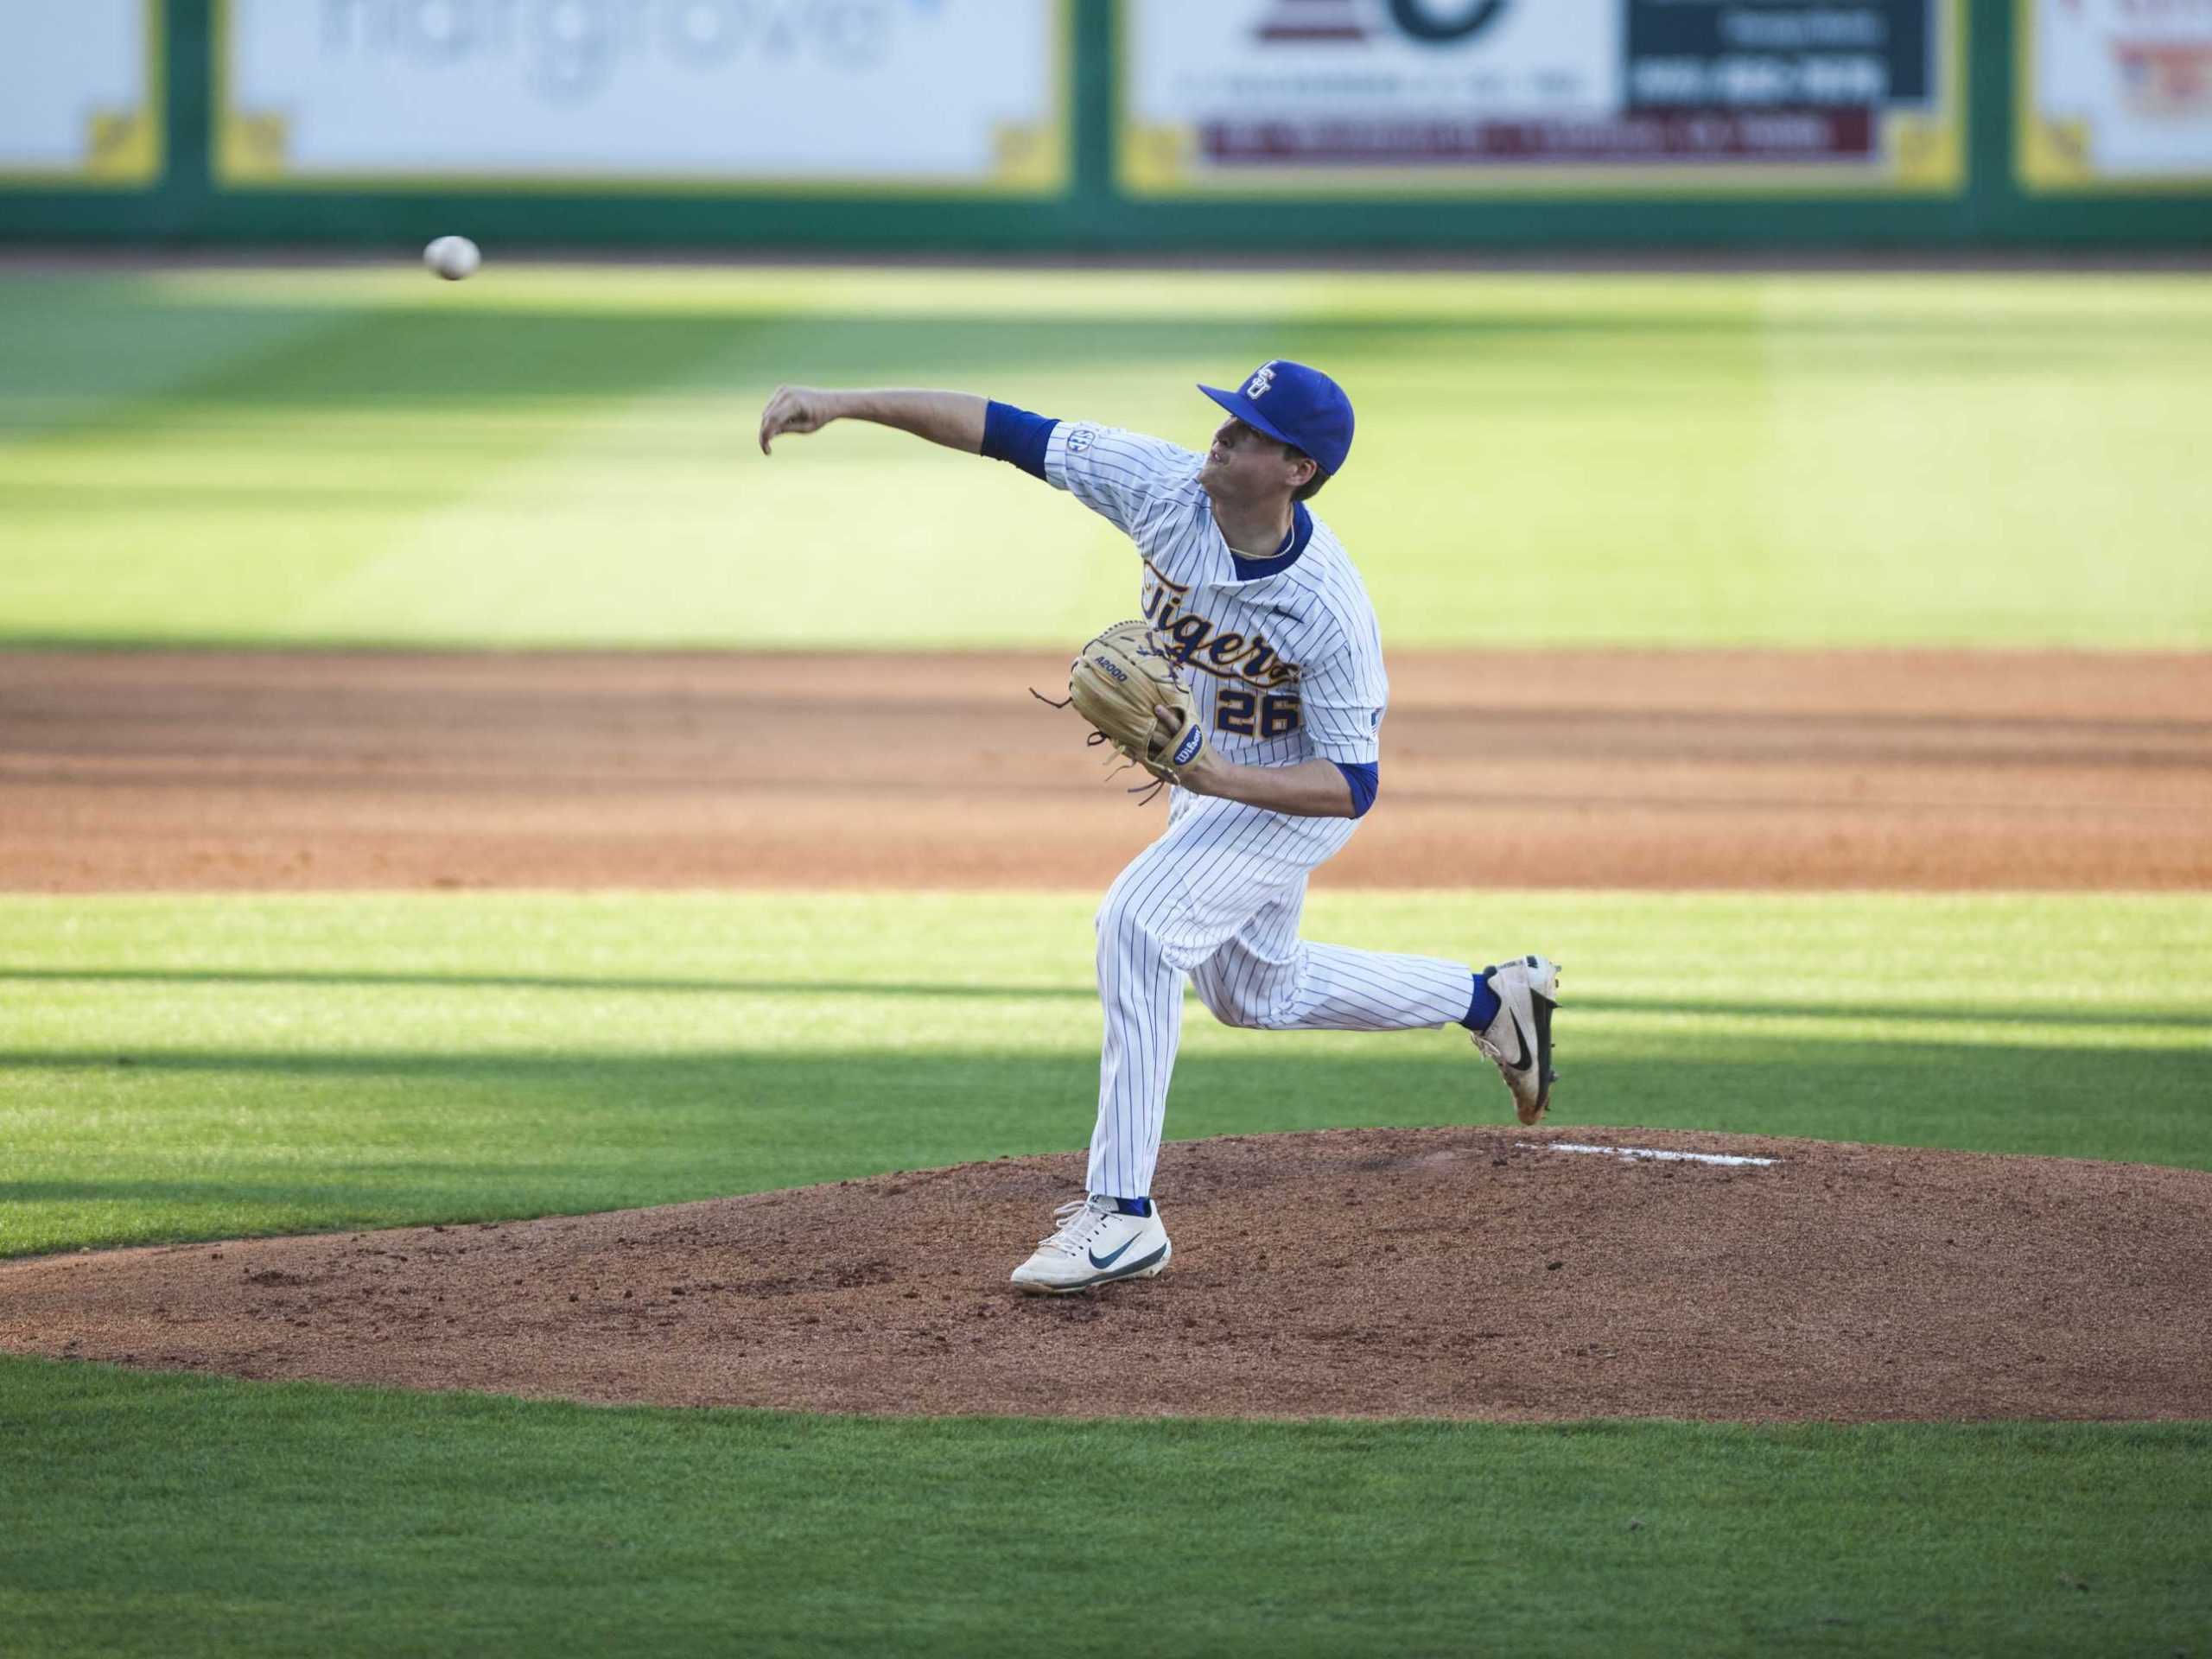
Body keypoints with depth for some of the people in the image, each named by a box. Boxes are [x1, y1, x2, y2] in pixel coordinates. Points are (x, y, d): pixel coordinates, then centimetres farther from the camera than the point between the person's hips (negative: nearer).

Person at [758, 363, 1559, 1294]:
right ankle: (1488, 1000, 43)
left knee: (1139, 922, -26)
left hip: (1294, 788, -8)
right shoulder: (1166, 486, -23)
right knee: (1251, 989, 23)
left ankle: (1122, 1213, -24)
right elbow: (1001, 430, -22)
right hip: (1209, 772, 8)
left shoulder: (1331, 613, -35)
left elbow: (1354, 786, -30)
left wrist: (1218, 781, -44)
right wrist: (845, 405, -29)